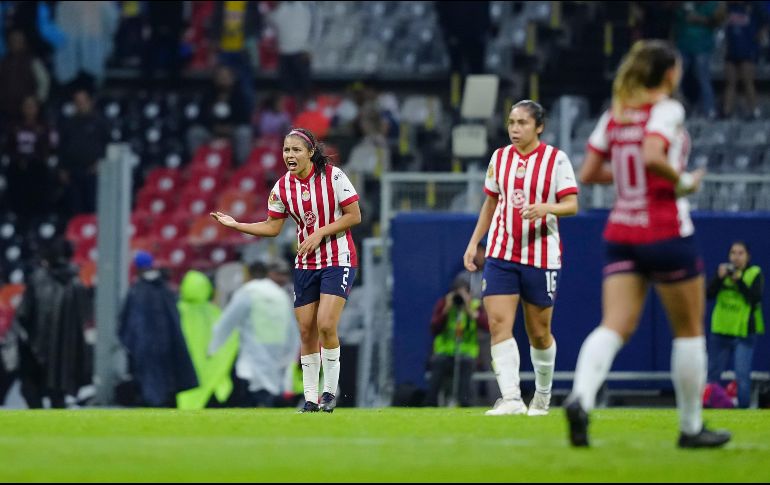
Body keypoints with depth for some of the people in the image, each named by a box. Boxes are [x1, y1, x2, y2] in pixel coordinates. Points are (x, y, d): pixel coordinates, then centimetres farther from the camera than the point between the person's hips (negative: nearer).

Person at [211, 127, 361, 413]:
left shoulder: (333, 176, -12)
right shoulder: (282, 187, 0)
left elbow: (354, 216, -9)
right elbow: (272, 227, 8)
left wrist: (320, 233, -17)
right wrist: (236, 225, -3)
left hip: (338, 260, -5)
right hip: (305, 264, 5)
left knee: (326, 325, -17)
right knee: (306, 330, 3)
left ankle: (330, 391, -3)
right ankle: (310, 398, 11)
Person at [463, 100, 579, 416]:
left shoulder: (556, 159, -5)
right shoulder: (499, 158, 8)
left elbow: (571, 205, -11)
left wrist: (546, 208, -30)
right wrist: (474, 242, 14)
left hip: (541, 256, -3)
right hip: (501, 253, 3)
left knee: (539, 333, 6)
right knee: (498, 324, -14)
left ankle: (543, 396, 28)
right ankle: (511, 399, -21)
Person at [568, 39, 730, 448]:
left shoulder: (614, 115, 10)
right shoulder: (666, 109, -9)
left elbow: (588, 173, 9)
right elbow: (653, 156, -27)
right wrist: (683, 181, -11)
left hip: (620, 233, 6)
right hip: (665, 230, -6)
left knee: (615, 326, -4)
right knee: (689, 330, 10)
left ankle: (580, 399, -31)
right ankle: (691, 427, 16)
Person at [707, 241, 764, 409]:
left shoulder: (755, 274, -3)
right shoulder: (724, 270, 7)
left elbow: (755, 298, -16)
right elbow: (709, 294, -2)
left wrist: (739, 280, -22)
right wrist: (719, 277, -17)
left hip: (744, 332, -4)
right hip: (721, 331, 4)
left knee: (742, 376, -12)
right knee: (713, 374, 10)